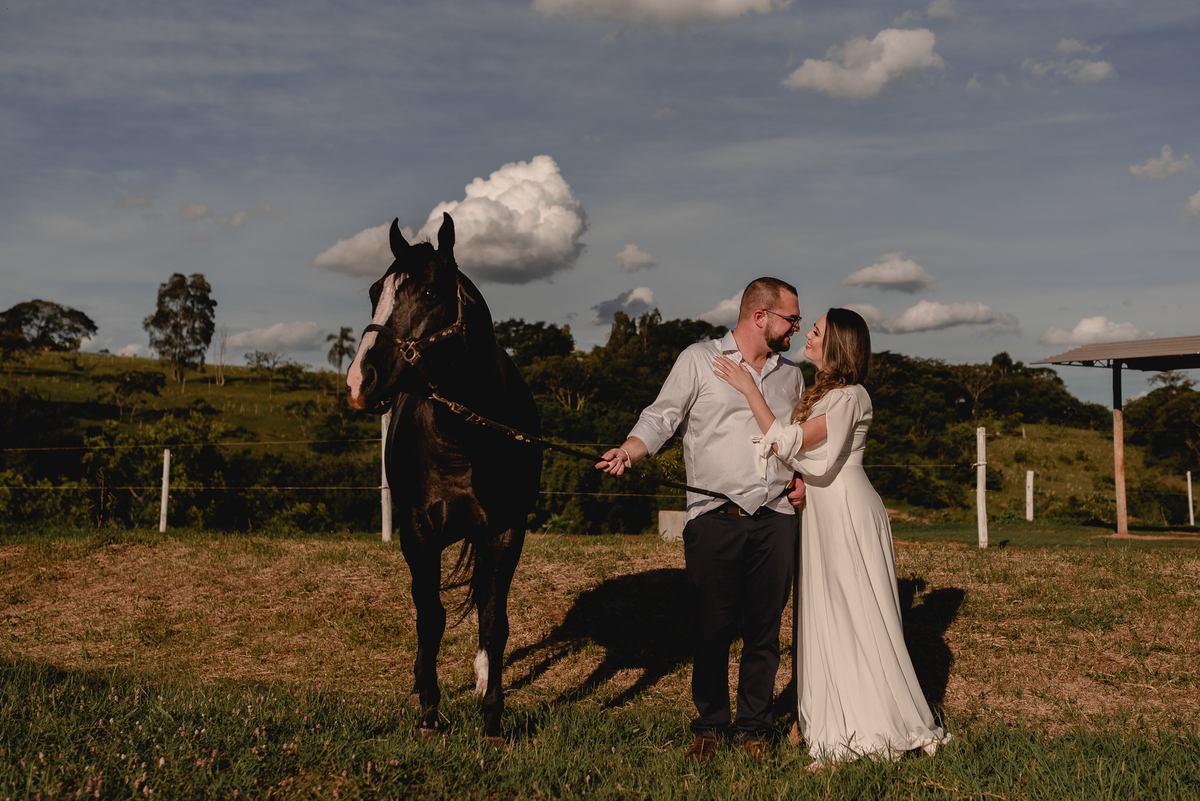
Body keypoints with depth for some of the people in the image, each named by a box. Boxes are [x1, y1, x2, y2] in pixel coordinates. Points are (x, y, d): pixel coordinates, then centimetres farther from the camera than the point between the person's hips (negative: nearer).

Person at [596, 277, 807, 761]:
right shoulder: (699, 360, 5)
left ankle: (754, 727, 19)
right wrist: (629, 451, -18)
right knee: (712, 627, -1)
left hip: (776, 520, 4)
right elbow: (661, 418, 0)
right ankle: (709, 726, 14)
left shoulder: (791, 375, 19)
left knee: (764, 629, 5)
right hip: (715, 518, -4)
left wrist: (804, 477, 12)